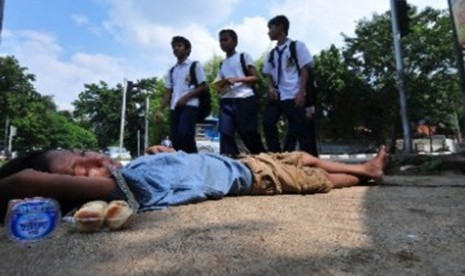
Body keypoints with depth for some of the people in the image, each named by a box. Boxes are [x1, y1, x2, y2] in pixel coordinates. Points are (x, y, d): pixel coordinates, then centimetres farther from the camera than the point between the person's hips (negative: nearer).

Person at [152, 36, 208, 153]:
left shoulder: (195, 65, 8)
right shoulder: (171, 71, 22)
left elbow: (204, 87, 0)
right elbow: (168, 93, 20)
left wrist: (186, 97, -12)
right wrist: (160, 110, 8)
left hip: (190, 106, -6)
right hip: (174, 108, 6)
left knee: (184, 136, -22)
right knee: (175, 139, 0)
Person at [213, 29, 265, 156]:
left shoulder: (243, 56, 9)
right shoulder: (222, 64, 24)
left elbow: (255, 77, 1)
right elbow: (218, 84, 24)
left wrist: (237, 79, -12)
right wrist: (221, 88, 0)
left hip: (245, 98, -5)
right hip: (227, 101, 6)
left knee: (248, 132, -4)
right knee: (225, 133, -6)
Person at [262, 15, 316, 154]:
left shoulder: (297, 46, 6)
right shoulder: (271, 54, 19)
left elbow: (304, 70, -2)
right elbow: (269, 74, 17)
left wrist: (301, 92, -12)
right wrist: (271, 88, -5)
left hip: (293, 95, -5)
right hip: (277, 95, 5)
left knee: (299, 130, -5)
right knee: (267, 123, -6)